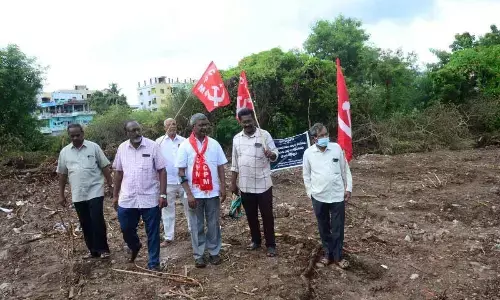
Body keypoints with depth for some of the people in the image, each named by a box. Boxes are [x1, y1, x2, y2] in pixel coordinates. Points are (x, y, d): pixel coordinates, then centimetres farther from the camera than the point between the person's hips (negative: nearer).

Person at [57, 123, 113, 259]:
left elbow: (105, 167, -1)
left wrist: (110, 185, -5)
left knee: (97, 221, -7)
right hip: (78, 195, 4)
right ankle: (93, 250, 22)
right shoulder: (64, 152, 6)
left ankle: (103, 249, 7)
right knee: (85, 224, 10)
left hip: (95, 192, -3)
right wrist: (61, 194, 11)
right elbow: (62, 174, 11)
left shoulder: (93, 147, -3)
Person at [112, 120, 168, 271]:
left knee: (153, 233, 6)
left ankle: (153, 263, 22)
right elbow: (118, 172, 11)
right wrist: (115, 195, 11)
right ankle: (134, 246, 47)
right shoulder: (122, 148, 3)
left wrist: (163, 194, -13)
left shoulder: (152, 146, -8)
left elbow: (162, 171, -7)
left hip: (150, 198, -3)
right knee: (126, 228, 15)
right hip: (127, 199, 3)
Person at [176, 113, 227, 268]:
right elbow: (181, 172, -6)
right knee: (197, 226, 9)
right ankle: (198, 255, 22)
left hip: (213, 192, 2)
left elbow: (220, 166, 6)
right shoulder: (185, 145, -4)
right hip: (195, 194, -2)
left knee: (213, 224, 11)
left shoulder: (214, 143, 3)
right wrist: (189, 194, -12)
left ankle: (214, 252, 26)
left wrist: (223, 186, -4)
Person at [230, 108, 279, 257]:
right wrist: (233, 183, 10)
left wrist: (271, 154, -31)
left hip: (263, 184, -4)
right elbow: (235, 163, 10)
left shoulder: (264, 135, -8)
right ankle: (256, 240, 33)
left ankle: (271, 245, 17)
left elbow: (275, 155, -7)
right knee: (251, 215, 16)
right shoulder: (236, 138, 5)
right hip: (245, 186, 4)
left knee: (267, 215, 5)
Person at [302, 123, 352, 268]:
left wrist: (348, 188, 2)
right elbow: (306, 175, 3)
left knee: (338, 228, 8)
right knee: (324, 228, 14)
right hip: (319, 197, 0)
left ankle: (338, 256, 23)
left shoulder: (336, 148, -5)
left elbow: (345, 170, 4)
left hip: (337, 195, 0)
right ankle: (328, 253, 31)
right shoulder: (308, 153, -6)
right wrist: (310, 193, 1)